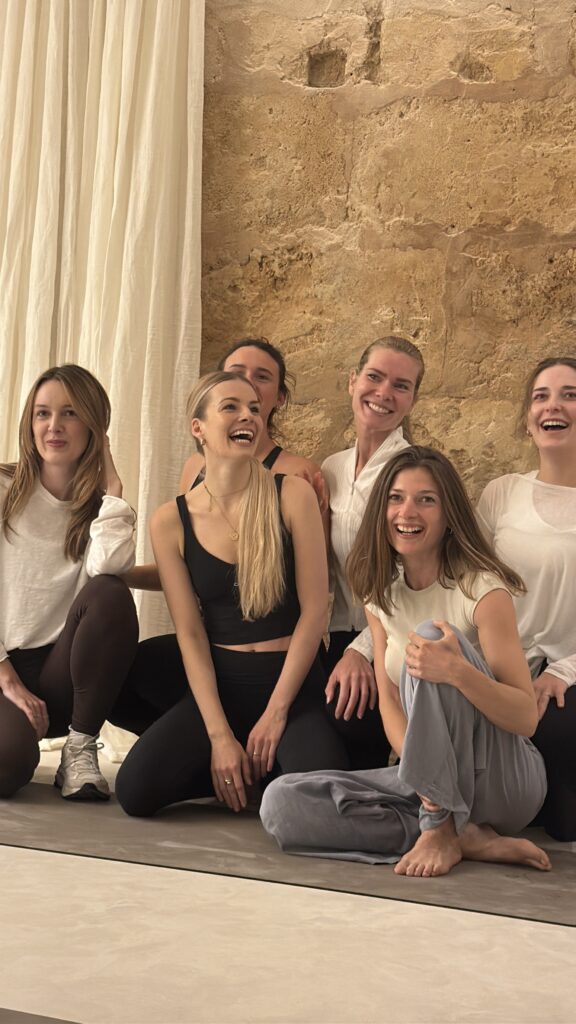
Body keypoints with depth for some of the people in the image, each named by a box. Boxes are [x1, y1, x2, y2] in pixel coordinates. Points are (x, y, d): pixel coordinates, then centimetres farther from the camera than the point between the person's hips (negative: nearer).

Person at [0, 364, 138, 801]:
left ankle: (81, 750, -17)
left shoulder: (100, 504, 6)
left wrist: (111, 484, -9)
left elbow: (108, 567, -19)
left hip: (60, 674, 2)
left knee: (111, 595, -29)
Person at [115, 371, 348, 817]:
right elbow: (190, 634, -2)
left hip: (293, 682, -2)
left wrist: (275, 714, -10)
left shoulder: (292, 495, -5)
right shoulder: (171, 521, 0)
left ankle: (260, 767, 7)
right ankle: (231, 769, 9)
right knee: (135, 790, -21)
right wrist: (219, 736, -11)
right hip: (220, 684, 2)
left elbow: (314, 609, -6)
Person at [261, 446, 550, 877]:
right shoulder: (382, 592, 6)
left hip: (504, 781, -5)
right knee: (281, 802, -17)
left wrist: (459, 671, -37)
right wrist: (423, 775, -21)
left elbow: (527, 718, -16)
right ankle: (469, 839, -15)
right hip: (433, 776, 6)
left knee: (431, 636, -28)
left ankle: (441, 829, -19)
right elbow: (389, 702, 0)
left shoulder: (483, 589, -12)